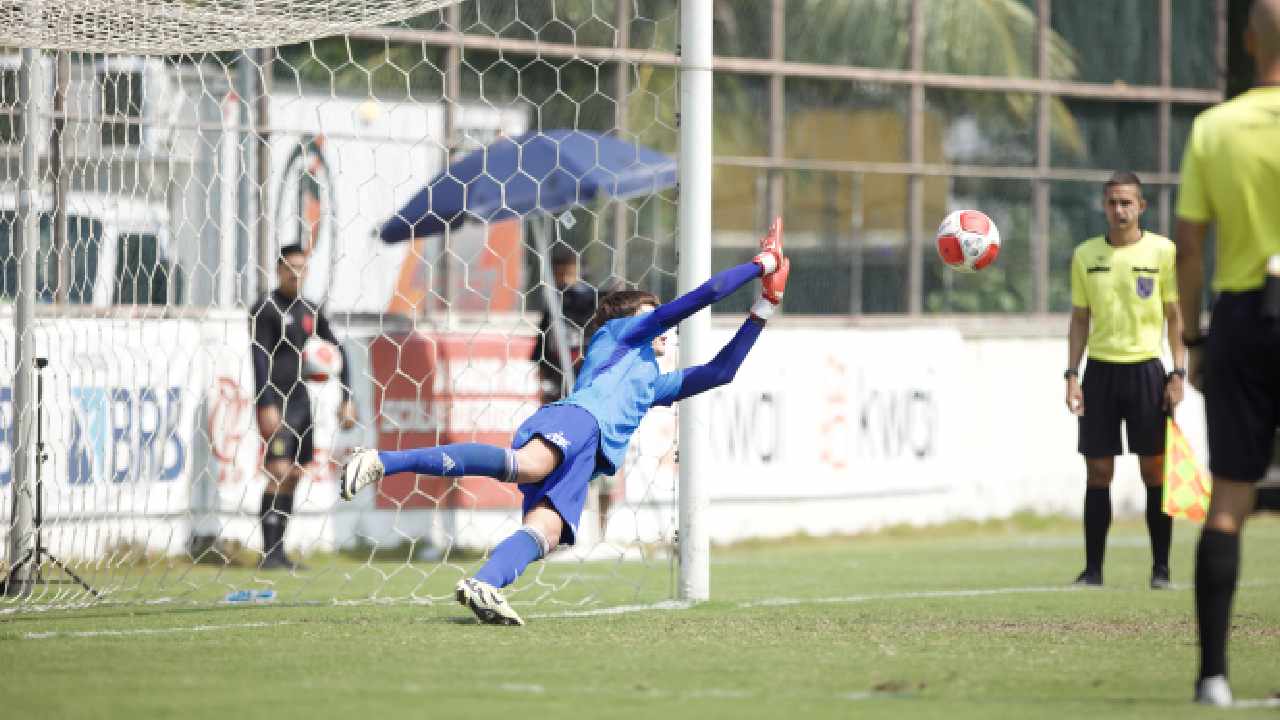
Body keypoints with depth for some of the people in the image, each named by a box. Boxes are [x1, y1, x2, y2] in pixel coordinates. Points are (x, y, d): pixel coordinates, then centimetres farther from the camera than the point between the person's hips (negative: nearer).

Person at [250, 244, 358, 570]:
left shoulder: (309, 310, 13)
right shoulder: (266, 308, -7)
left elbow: (337, 351, 18)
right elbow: (260, 360, -13)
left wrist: (347, 399, 11)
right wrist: (267, 406, -21)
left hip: (299, 399, 7)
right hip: (274, 401, -7)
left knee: (293, 476, 6)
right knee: (279, 472, -15)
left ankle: (279, 552, 10)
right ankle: (269, 553, -16)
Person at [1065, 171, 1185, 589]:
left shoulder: (1162, 251, -1)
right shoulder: (1085, 255, 7)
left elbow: (1175, 316, 2)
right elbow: (1080, 319, 12)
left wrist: (1178, 373, -5)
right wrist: (1071, 374, 4)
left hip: (1145, 369, -2)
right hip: (1100, 369, 2)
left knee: (1154, 470, -1)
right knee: (1097, 471, 1)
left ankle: (1161, 567, 6)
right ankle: (1093, 568, 6)